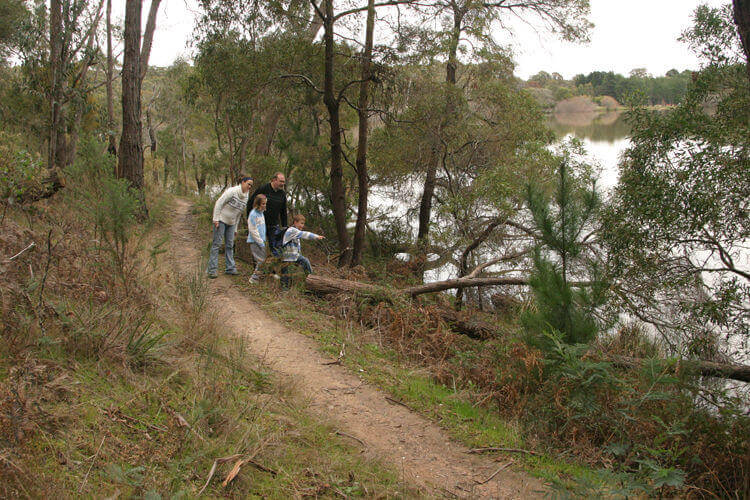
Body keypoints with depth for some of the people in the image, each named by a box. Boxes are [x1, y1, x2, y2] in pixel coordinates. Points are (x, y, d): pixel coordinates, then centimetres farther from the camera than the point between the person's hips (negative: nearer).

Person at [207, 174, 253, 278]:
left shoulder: (246, 196, 6)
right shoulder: (232, 191, -16)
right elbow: (219, 203, -16)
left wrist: (235, 228, 13)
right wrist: (216, 219, -19)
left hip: (231, 223, 7)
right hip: (221, 220, -7)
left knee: (230, 245, 8)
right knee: (217, 243, -6)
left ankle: (230, 268, 13)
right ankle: (212, 270, -4)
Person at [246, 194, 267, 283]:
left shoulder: (261, 213, 12)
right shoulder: (253, 214, -15)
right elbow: (253, 230, -16)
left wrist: (263, 240, 16)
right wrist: (260, 242, -15)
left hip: (261, 240, 9)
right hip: (255, 241, -9)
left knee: (262, 258, 11)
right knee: (260, 259, -11)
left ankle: (257, 276, 20)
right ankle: (254, 278, -4)